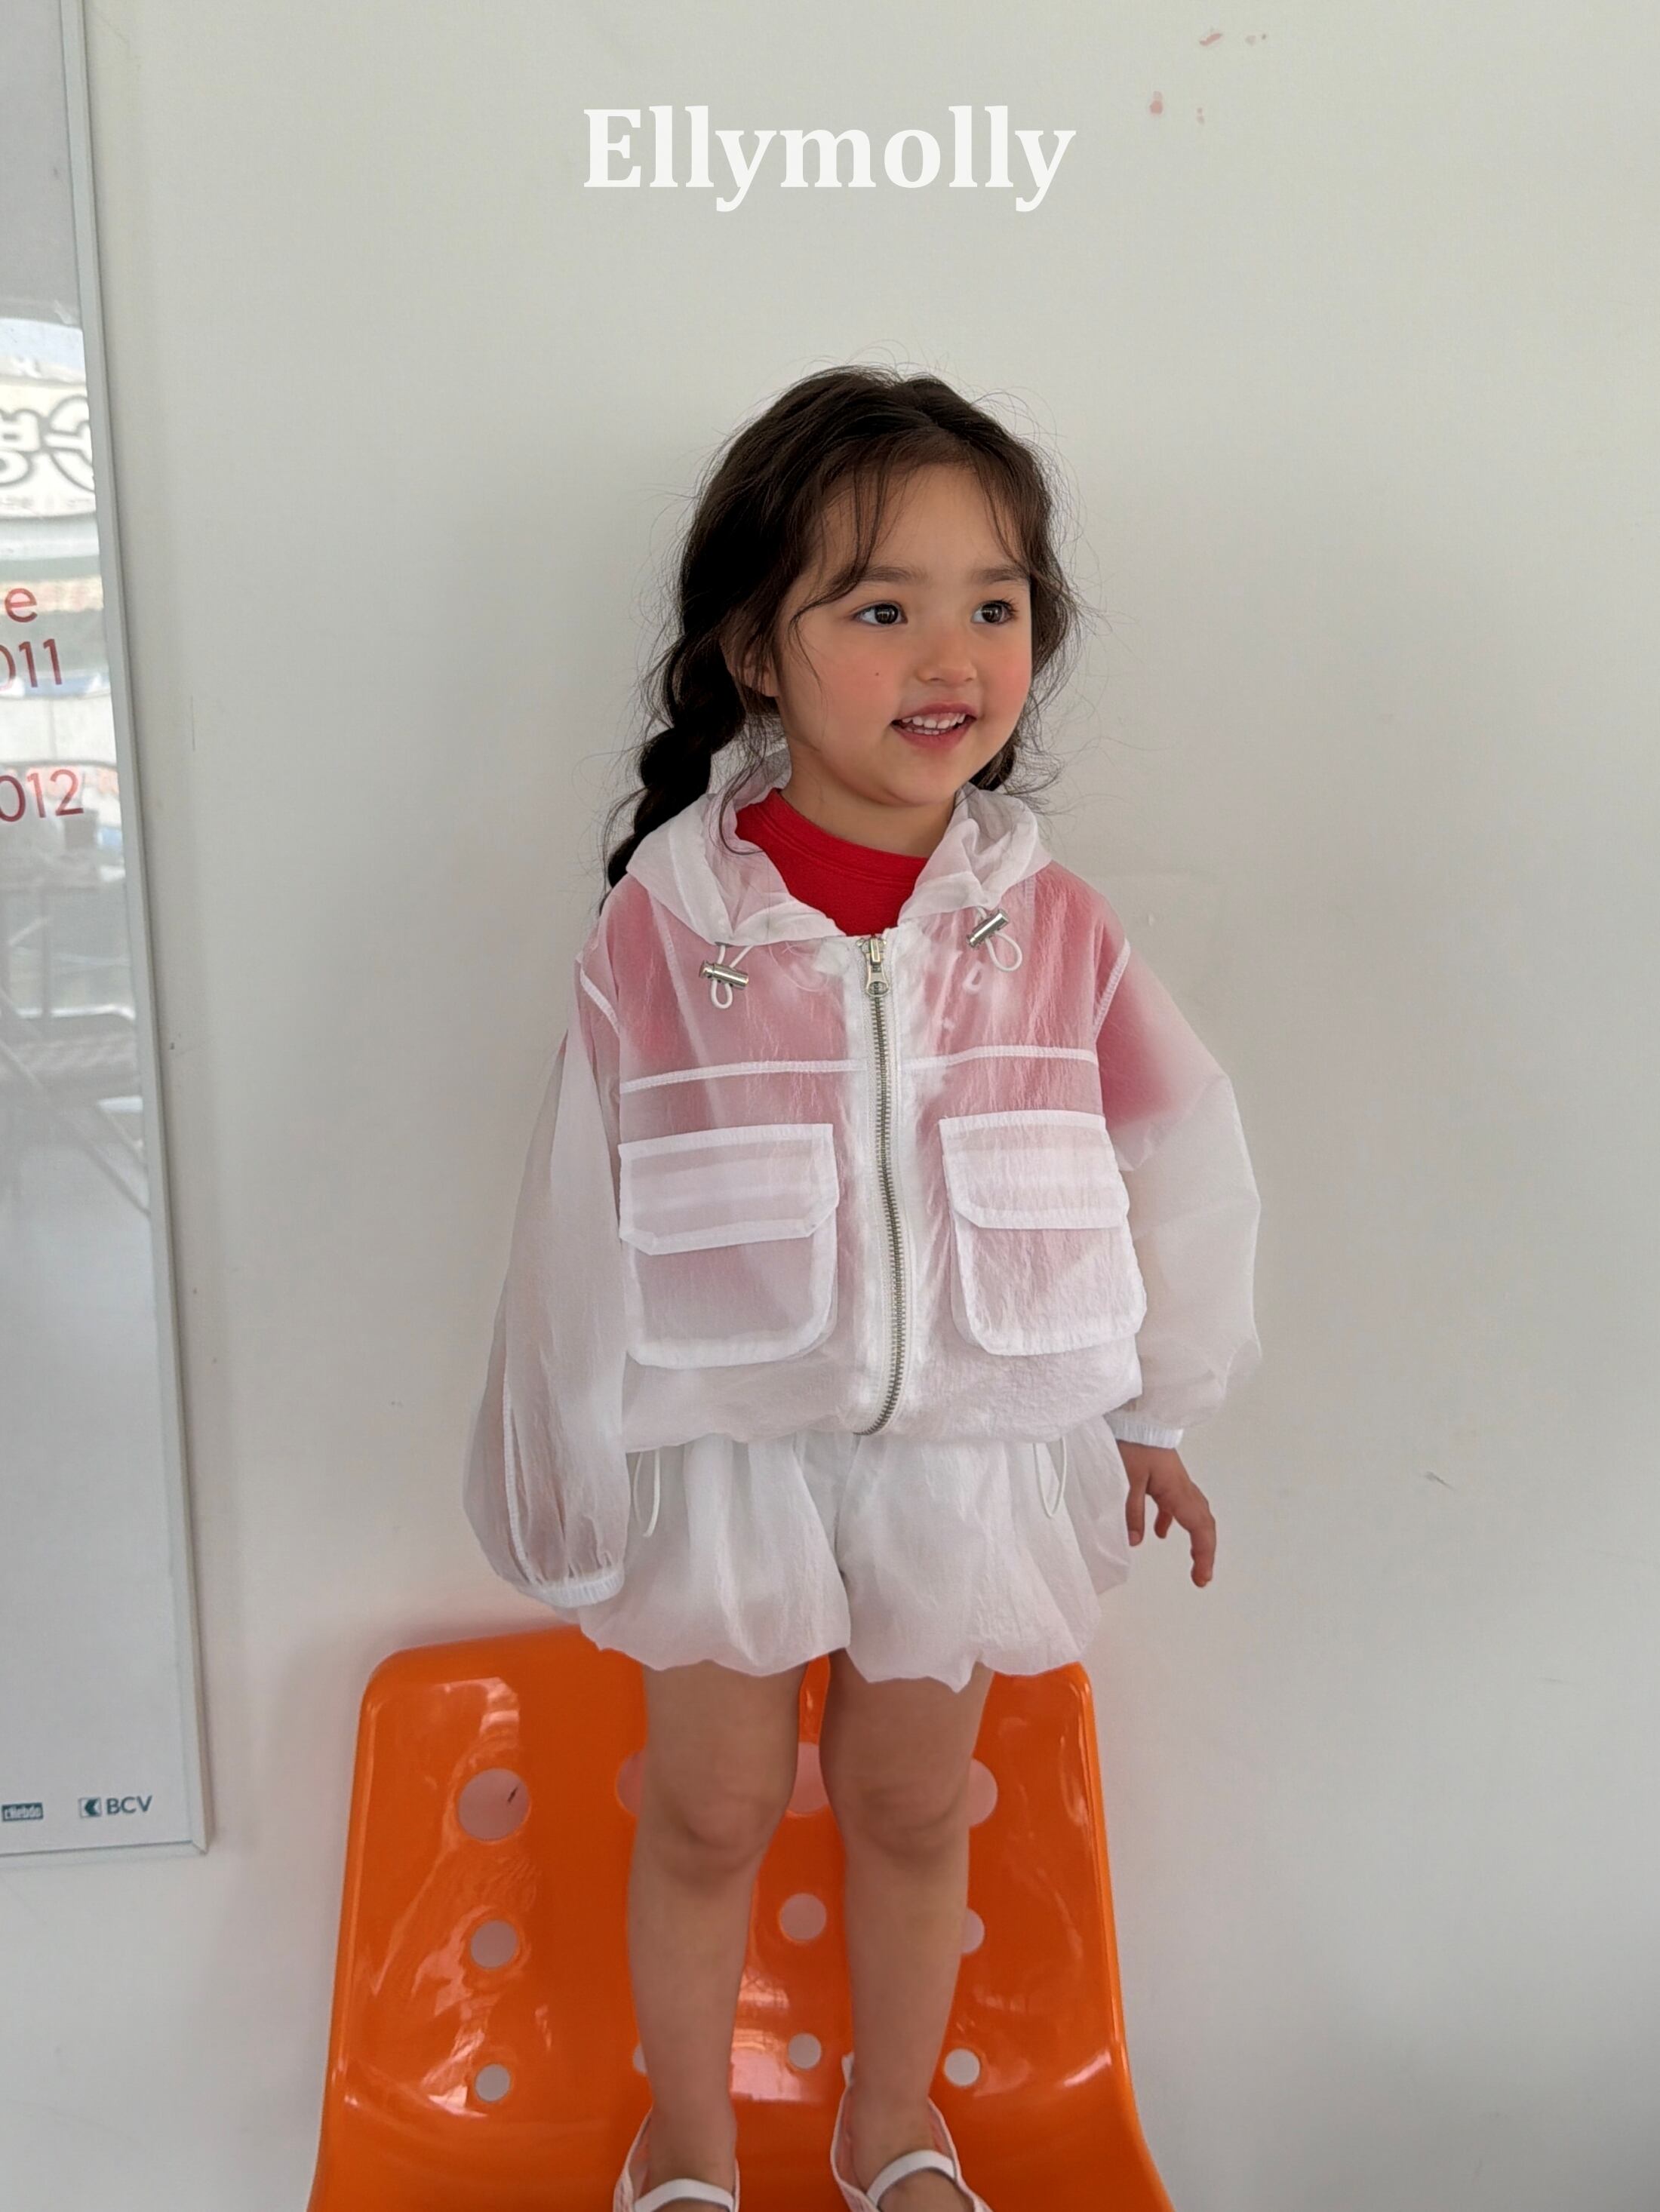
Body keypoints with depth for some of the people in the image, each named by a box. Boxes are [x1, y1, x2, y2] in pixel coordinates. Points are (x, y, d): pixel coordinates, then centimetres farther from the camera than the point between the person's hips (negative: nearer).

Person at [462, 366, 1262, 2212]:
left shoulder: (1053, 929, -10)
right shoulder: (660, 928, -17)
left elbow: (1175, 1168, 3)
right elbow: (584, 1227, -9)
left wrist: (1149, 1414, 12)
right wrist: (568, 1475, -1)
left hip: (972, 1444, 2)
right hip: (727, 1442, -1)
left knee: (911, 1802, 20)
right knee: (711, 1809, 17)